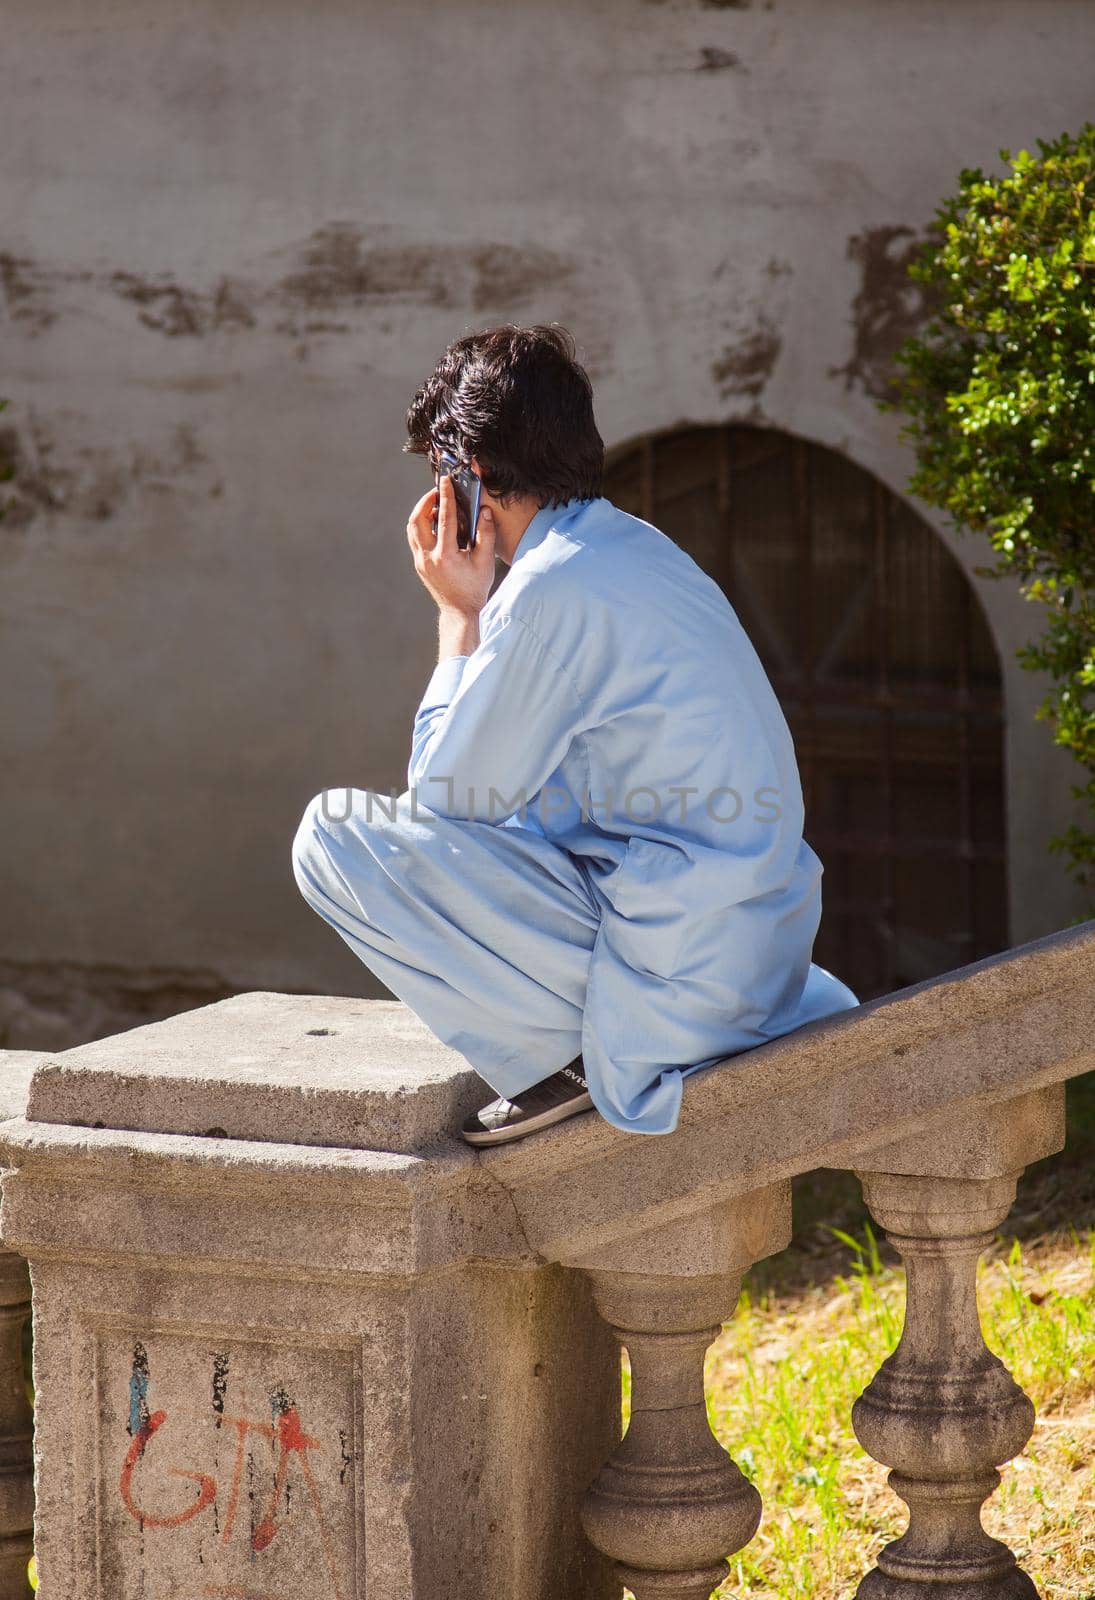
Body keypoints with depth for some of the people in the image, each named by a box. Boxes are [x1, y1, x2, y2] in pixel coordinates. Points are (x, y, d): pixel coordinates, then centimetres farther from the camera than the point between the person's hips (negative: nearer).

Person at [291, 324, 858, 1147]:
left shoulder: (554, 590, -17)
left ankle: (557, 1053, -6)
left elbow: (442, 793, -7)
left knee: (333, 835, -9)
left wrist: (459, 615, -1)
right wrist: (476, 611, 19)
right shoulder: (639, 548, 14)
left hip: (674, 970, -9)